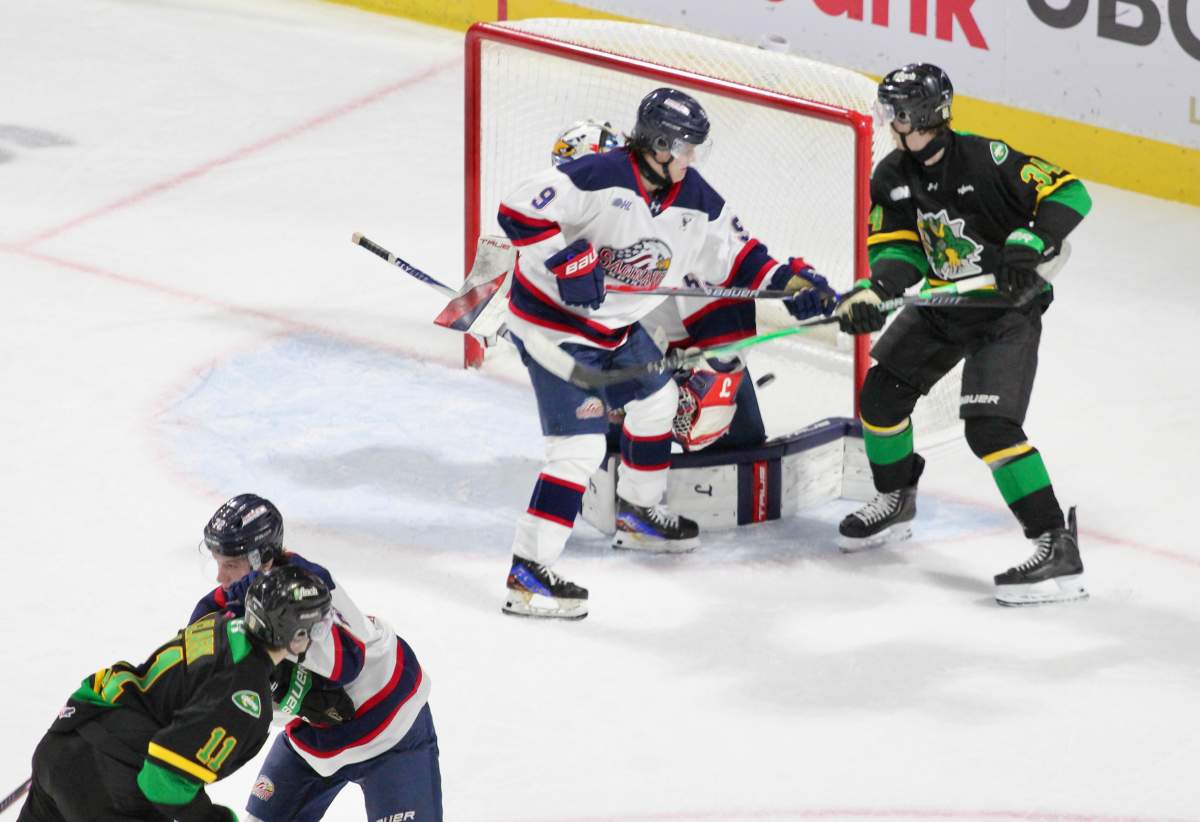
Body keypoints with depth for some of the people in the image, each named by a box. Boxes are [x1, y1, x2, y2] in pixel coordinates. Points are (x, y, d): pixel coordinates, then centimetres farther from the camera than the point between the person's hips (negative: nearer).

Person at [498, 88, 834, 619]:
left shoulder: (694, 200, -2)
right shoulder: (601, 177, -26)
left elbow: (734, 254, 8)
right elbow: (519, 211, -29)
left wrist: (790, 279, -7)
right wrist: (568, 260, -37)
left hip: (616, 326, 9)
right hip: (552, 324, -9)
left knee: (656, 401, 27)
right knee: (580, 447, -16)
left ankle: (638, 515, 50)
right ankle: (527, 576, -16)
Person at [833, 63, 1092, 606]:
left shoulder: (985, 160, -24)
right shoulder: (892, 179, -3)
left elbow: (1068, 193, -22)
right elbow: (899, 251, -5)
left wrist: (1030, 245, -37)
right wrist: (872, 294, -26)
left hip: (1007, 312, -8)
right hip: (941, 307, 8)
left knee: (990, 426, -21)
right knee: (882, 393, 12)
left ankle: (1058, 547, -21)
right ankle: (895, 501, 39)